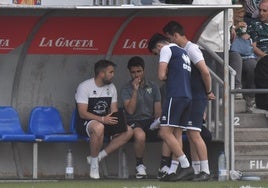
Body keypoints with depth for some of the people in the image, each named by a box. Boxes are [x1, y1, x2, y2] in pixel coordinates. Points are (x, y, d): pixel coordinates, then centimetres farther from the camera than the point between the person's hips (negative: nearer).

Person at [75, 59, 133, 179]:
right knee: (99, 127, -42)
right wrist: (102, 119, -32)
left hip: (105, 122, 7)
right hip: (85, 123, -7)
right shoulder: (84, 87, -12)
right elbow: (82, 113, -19)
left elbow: (114, 111, 9)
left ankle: (97, 157, -16)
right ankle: (94, 163, -24)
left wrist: (117, 120, -16)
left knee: (128, 131, -17)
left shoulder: (111, 88, 10)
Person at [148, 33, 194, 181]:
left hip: (175, 96, -9)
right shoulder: (183, 53, 26)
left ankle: (186, 166, -16)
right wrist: (171, 76, 15)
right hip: (188, 96, 9)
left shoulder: (166, 50, -1)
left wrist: (167, 75, 11)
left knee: (165, 132, -10)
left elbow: (161, 75, -9)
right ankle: (173, 171, 3)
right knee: (177, 134, 8)